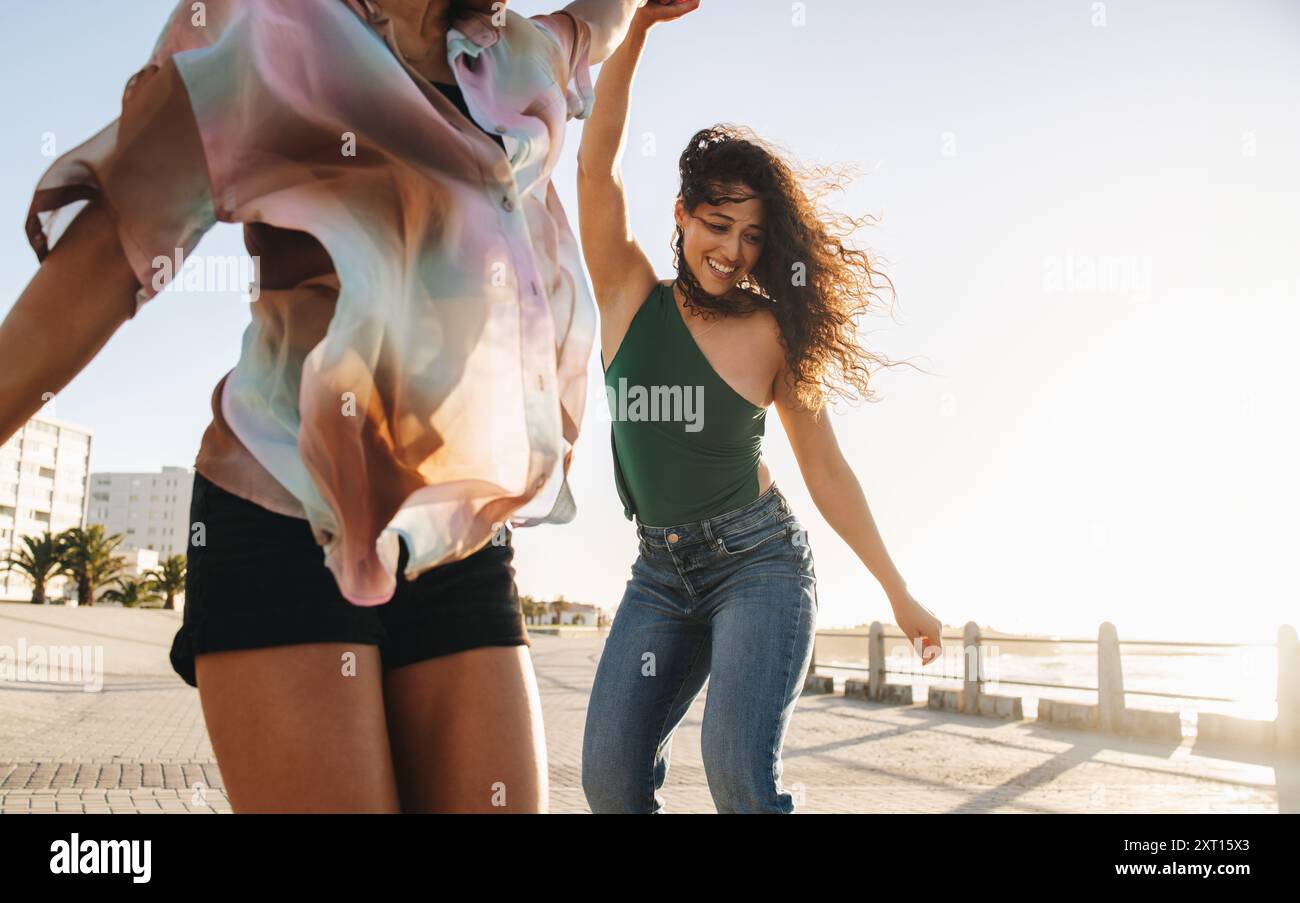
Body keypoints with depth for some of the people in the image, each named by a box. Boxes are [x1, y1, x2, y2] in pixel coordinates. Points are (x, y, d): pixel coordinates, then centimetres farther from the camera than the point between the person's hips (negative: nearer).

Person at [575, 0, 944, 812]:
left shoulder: (771, 333, -4)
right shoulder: (628, 298, 2)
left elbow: (827, 470, 0)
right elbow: (597, 162, -9)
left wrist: (900, 594, 1)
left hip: (759, 562, -3)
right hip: (662, 573, 3)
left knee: (739, 771, -19)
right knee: (610, 775, -7)